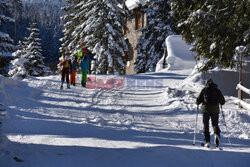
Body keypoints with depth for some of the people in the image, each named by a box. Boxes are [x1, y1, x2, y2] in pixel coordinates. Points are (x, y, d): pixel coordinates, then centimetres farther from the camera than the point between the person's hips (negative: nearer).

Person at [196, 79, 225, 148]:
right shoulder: (217, 90, 7)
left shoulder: (204, 90, 4)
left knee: (206, 125, 10)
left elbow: (198, 101, 1)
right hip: (215, 110, 1)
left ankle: (207, 141, 0)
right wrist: (218, 101, 28)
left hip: (206, 110, -1)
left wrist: (198, 103, 24)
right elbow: (223, 102, 6)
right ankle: (217, 134, -19)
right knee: (215, 124, 12)